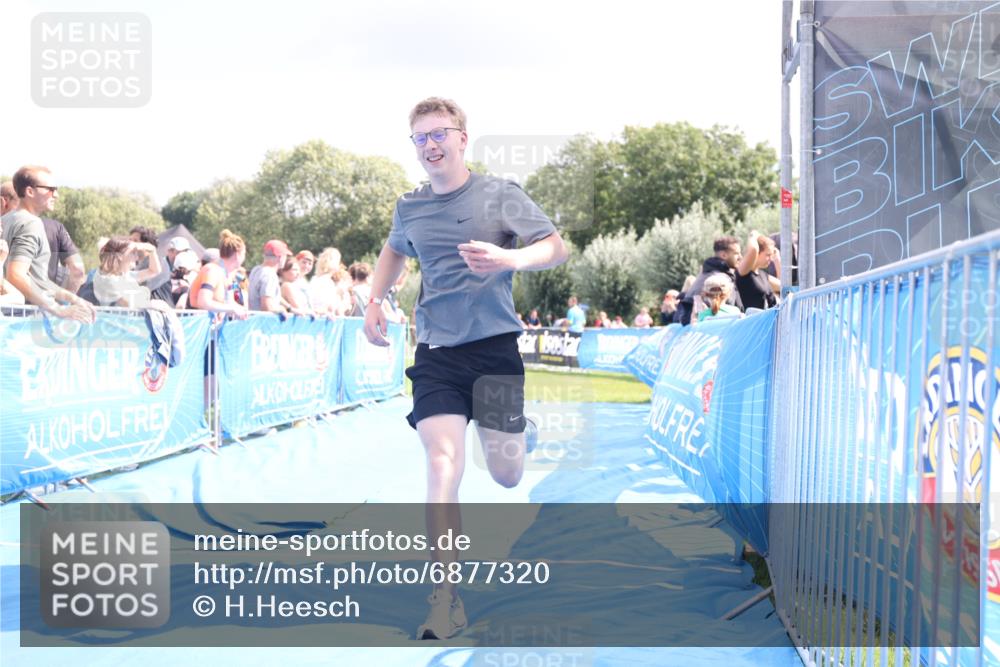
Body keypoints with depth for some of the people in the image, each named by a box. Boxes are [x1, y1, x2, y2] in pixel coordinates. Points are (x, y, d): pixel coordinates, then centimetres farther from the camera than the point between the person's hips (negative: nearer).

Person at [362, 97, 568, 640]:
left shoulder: (499, 194, -3)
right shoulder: (409, 208, 7)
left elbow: (557, 248, -7)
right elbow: (394, 251, 29)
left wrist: (508, 259, -26)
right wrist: (375, 302, 15)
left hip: (495, 347, -1)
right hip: (436, 354, 2)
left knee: (507, 475, 4)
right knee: (442, 466, -14)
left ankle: (505, 438, 45)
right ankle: (446, 598, -9)